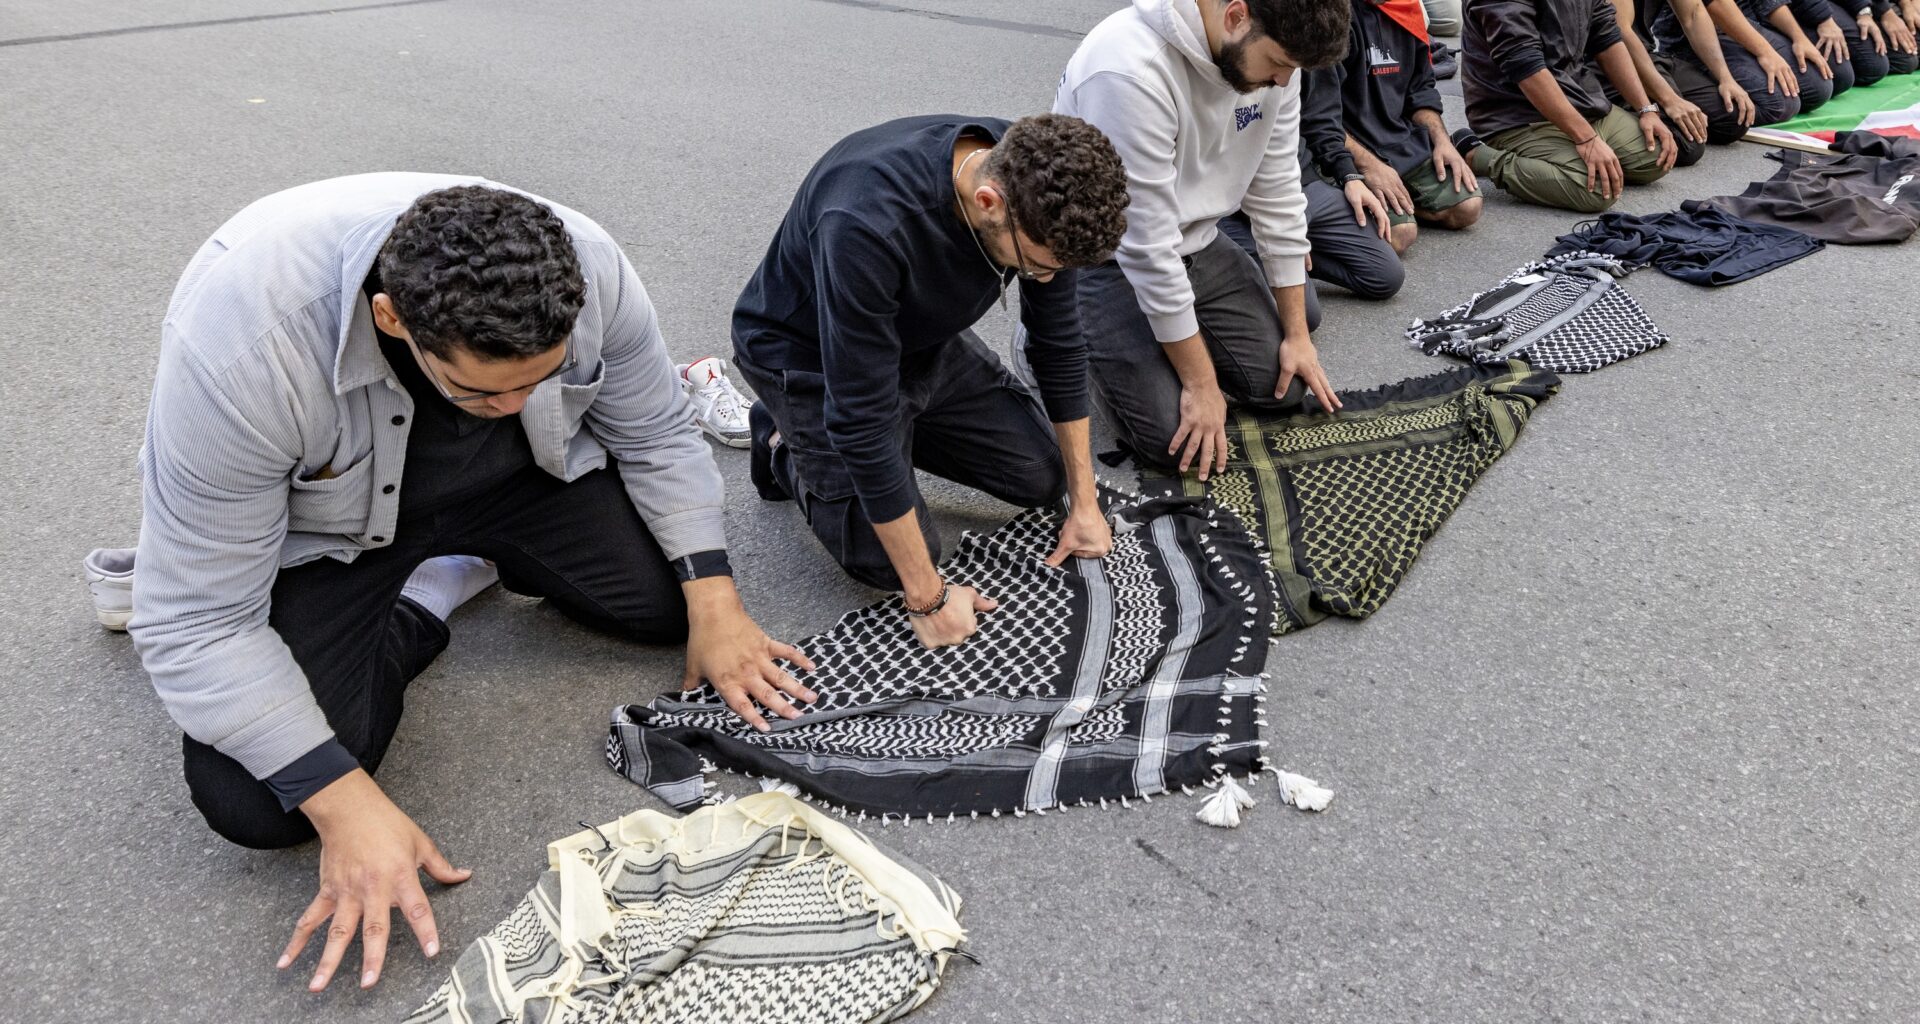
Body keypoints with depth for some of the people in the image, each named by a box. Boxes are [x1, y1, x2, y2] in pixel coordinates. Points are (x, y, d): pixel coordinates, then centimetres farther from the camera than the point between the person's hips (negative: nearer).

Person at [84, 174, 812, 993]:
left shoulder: (586, 268, -28)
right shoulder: (241, 340, -39)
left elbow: (659, 436, -8)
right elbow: (197, 625, -30)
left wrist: (715, 606, -15)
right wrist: (347, 804, -32)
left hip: (518, 476, 3)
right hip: (321, 526, -3)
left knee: (675, 601, -11)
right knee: (255, 803, -19)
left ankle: (478, 555, 14)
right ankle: (415, 610, 7)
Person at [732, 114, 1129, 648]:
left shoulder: (1034, 182, -22)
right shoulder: (867, 223, -42)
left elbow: (1058, 342, -6)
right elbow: (864, 421, -36)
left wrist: (1084, 501, -2)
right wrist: (926, 596, -29)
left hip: (924, 338, 6)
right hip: (809, 357, -6)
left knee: (1041, 474, 4)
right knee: (889, 560, -12)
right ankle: (789, 449, 14)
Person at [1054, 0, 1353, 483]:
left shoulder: (1271, 50, -10)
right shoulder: (1131, 69, -34)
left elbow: (1277, 193, -1)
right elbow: (1147, 243, -29)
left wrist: (1297, 332, 1)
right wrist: (1200, 381, -22)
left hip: (1197, 241, 7)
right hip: (1108, 256, -7)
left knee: (1285, 386, 0)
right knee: (1179, 441, -14)